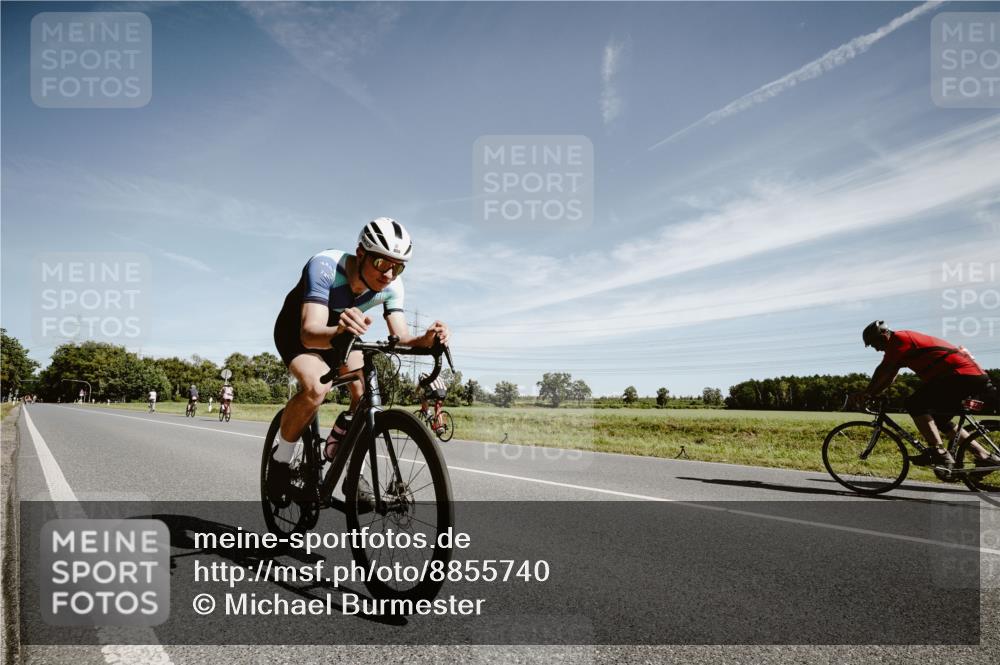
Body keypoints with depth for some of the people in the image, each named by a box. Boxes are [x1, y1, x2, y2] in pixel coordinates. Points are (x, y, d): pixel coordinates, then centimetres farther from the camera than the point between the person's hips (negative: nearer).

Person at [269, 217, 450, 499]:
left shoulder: (391, 286, -22)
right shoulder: (326, 266, -37)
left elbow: (401, 338, -25)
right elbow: (310, 333, -46)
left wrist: (426, 339, -48)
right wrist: (338, 331, -69)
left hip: (340, 333, 4)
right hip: (296, 330, -4)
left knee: (367, 393, -21)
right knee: (316, 387, -33)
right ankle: (283, 456, -5)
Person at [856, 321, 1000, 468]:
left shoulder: (899, 339, -9)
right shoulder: (906, 339, 21)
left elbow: (883, 371, -12)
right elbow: (889, 376, 22)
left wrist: (866, 393, -3)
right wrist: (870, 394, 14)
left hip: (961, 374, -11)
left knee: (914, 404, -17)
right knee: (939, 420, 20)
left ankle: (939, 453, -23)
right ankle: (985, 457, 21)